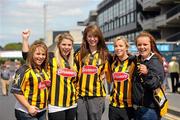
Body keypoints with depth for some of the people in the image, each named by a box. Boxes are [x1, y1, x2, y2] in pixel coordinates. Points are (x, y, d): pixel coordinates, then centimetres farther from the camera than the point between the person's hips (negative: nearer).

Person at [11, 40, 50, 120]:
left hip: (42, 112, 7)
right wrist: (29, 107, -17)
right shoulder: (24, 70, -12)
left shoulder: (44, 70, 9)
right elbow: (16, 91, -15)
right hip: (26, 113, -7)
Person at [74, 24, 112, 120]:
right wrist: (76, 88, 8)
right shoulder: (79, 54, 7)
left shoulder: (105, 55, 3)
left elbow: (108, 72, 14)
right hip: (81, 95, 2)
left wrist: (103, 76, -2)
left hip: (97, 95, -1)